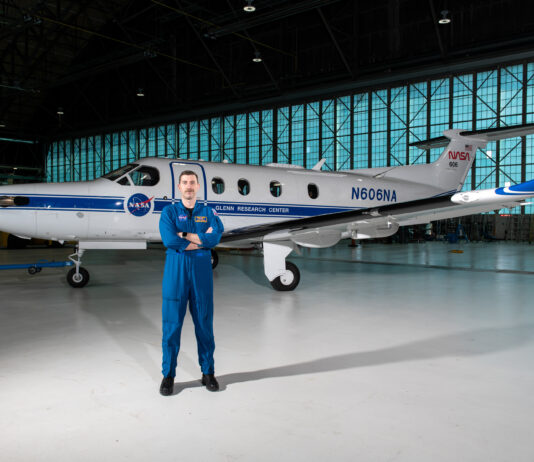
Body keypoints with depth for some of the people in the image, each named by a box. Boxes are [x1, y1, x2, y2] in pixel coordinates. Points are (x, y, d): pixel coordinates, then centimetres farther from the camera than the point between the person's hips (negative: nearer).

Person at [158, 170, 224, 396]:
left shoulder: (208, 212, 9)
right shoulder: (169, 212, 6)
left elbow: (215, 237, -10)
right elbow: (169, 240, -13)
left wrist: (184, 236, -12)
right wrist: (202, 239, -9)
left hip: (201, 270, 1)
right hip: (175, 269, -1)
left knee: (204, 322, 7)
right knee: (172, 322, 2)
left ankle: (208, 372, 21)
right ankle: (168, 375, 14)